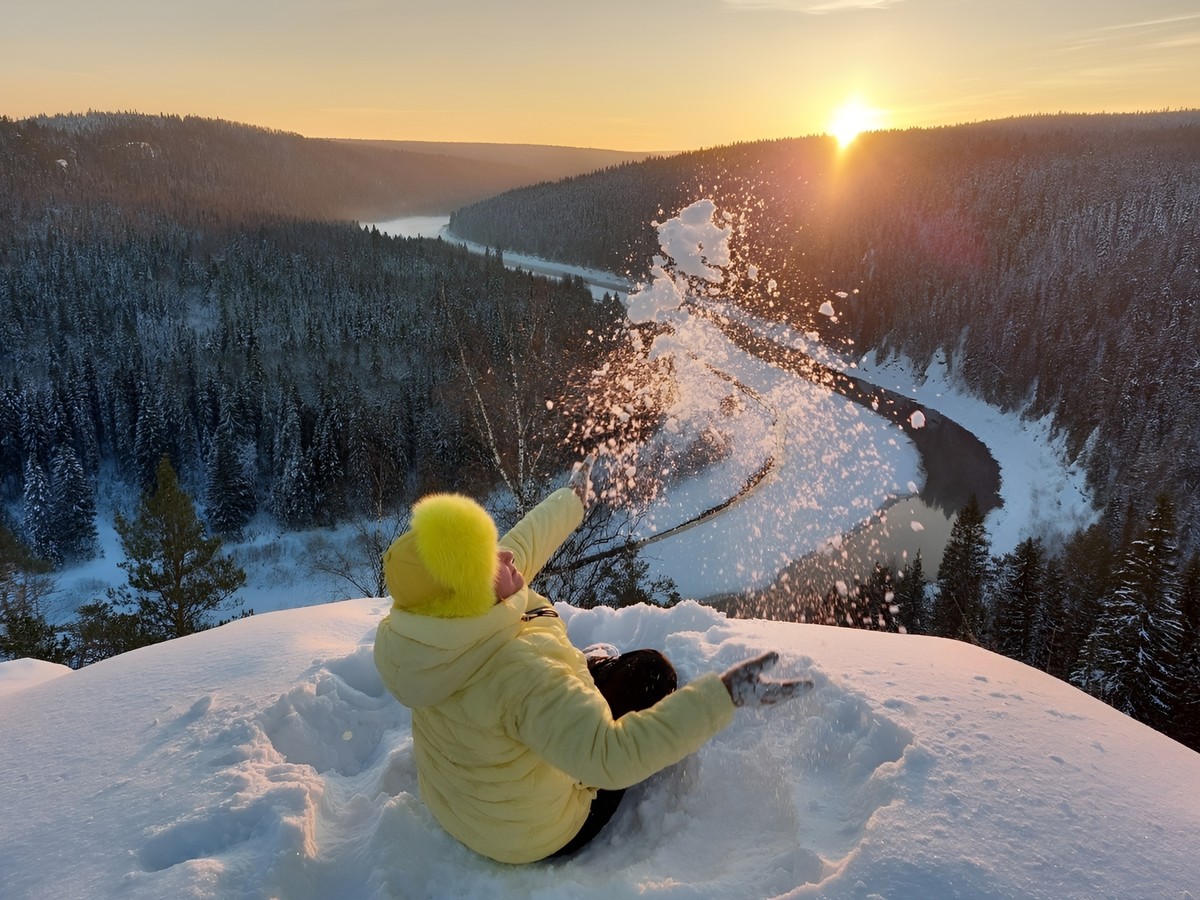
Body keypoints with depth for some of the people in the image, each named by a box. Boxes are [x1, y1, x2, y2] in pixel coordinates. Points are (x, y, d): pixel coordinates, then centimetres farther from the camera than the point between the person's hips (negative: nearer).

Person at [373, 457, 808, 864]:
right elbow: (610, 756, -46)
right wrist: (722, 695, -46)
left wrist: (573, 499, 10)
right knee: (649, 669, 7)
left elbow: (521, 545, -4)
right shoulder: (515, 670, -42)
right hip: (539, 832, -6)